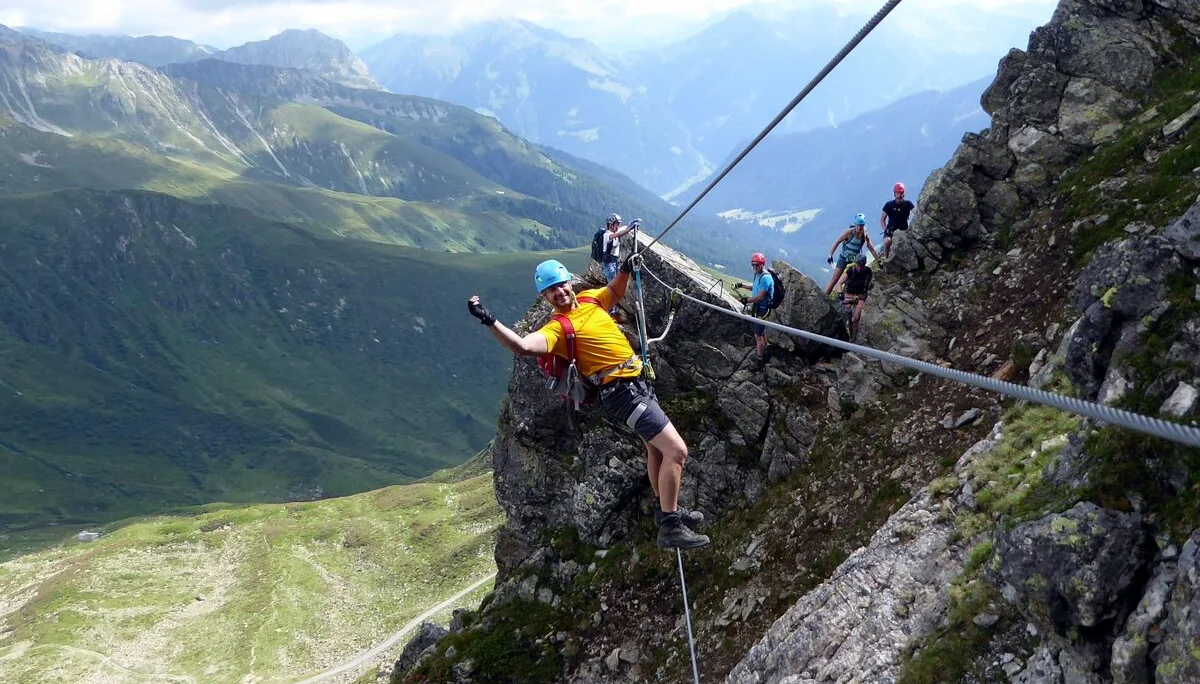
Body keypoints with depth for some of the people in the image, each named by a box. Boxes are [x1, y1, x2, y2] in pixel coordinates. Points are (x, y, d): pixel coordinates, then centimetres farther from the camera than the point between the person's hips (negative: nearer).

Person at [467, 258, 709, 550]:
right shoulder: (558, 328, -15)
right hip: (623, 392, -9)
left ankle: (668, 509, 40)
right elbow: (523, 346, -33)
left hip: (638, 383, 9)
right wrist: (489, 321, -42)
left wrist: (626, 270, 11)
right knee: (677, 451, -15)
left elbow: (615, 292, 29)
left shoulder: (589, 298, 8)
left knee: (657, 448, 23)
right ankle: (669, 527, -10)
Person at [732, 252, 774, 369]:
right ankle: (764, 353, 40)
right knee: (761, 331, 24)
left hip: (762, 309, -10)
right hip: (758, 307, 10)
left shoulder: (765, 278, -26)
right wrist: (742, 285, 12)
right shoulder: (758, 274, 5)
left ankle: (759, 360, 3)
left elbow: (760, 296, -27)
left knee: (758, 335, -5)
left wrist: (748, 300, -19)